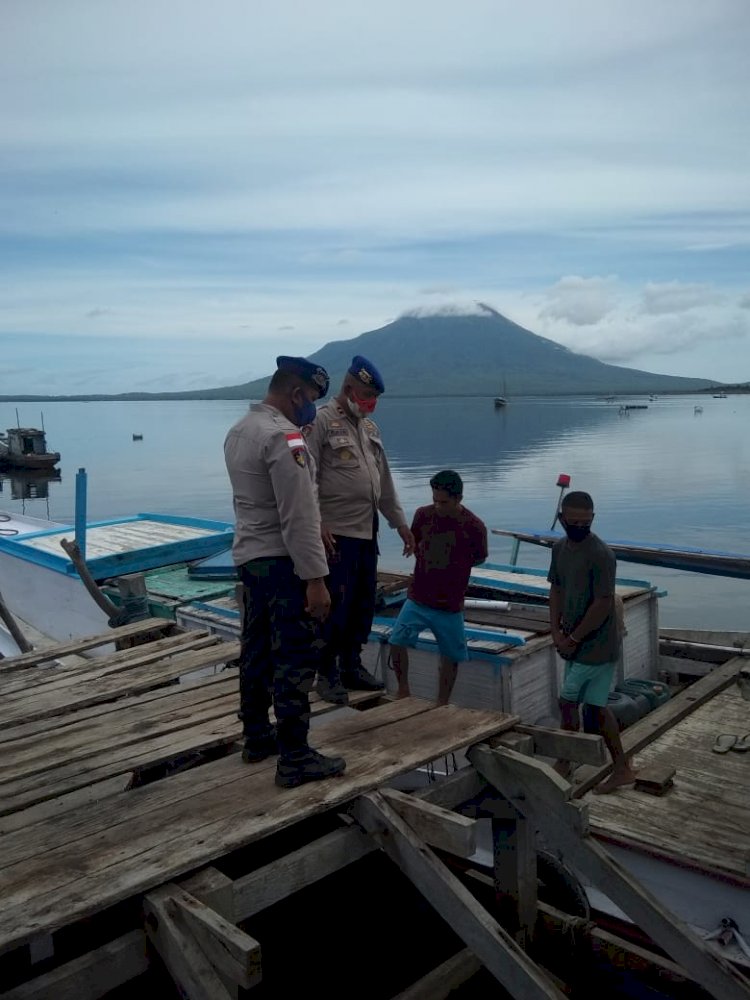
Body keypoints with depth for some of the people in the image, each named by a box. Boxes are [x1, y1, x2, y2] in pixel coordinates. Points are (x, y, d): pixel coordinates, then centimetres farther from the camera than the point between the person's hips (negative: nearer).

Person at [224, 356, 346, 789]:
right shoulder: (283, 436, -19)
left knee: (256, 654, 18)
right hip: (283, 563, -10)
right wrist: (315, 579, -21)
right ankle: (295, 759, 5)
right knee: (294, 663, -2)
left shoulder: (239, 430, 10)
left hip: (248, 556, 10)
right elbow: (299, 517, -23)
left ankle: (257, 737, 32)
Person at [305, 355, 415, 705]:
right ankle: (327, 674, 11)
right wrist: (317, 525, -19)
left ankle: (351, 666, 27)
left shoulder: (370, 427, 18)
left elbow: (384, 481, 23)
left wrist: (400, 522, 21)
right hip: (336, 534, -8)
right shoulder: (322, 421, -6)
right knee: (337, 605, -4)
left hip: (368, 533, 8)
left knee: (363, 604, 12)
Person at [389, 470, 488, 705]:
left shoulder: (474, 527, -12)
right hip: (417, 598, 2)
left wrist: (453, 567, 1)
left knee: (450, 657, 9)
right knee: (397, 642, -11)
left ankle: (442, 706, 28)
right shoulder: (423, 515, -5)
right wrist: (429, 564, 6)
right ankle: (403, 691, 12)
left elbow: (479, 558, 5)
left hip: (450, 605, -1)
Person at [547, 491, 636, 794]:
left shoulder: (600, 554, -21)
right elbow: (556, 590, 9)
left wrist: (573, 639, -15)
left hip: (595, 646, -8)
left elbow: (602, 604, -22)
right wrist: (556, 631, -3)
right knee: (596, 707, 14)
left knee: (567, 702, 2)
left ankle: (564, 764, 21)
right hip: (578, 644, 8)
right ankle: (622, 769, 26)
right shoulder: (559, 548, 4)